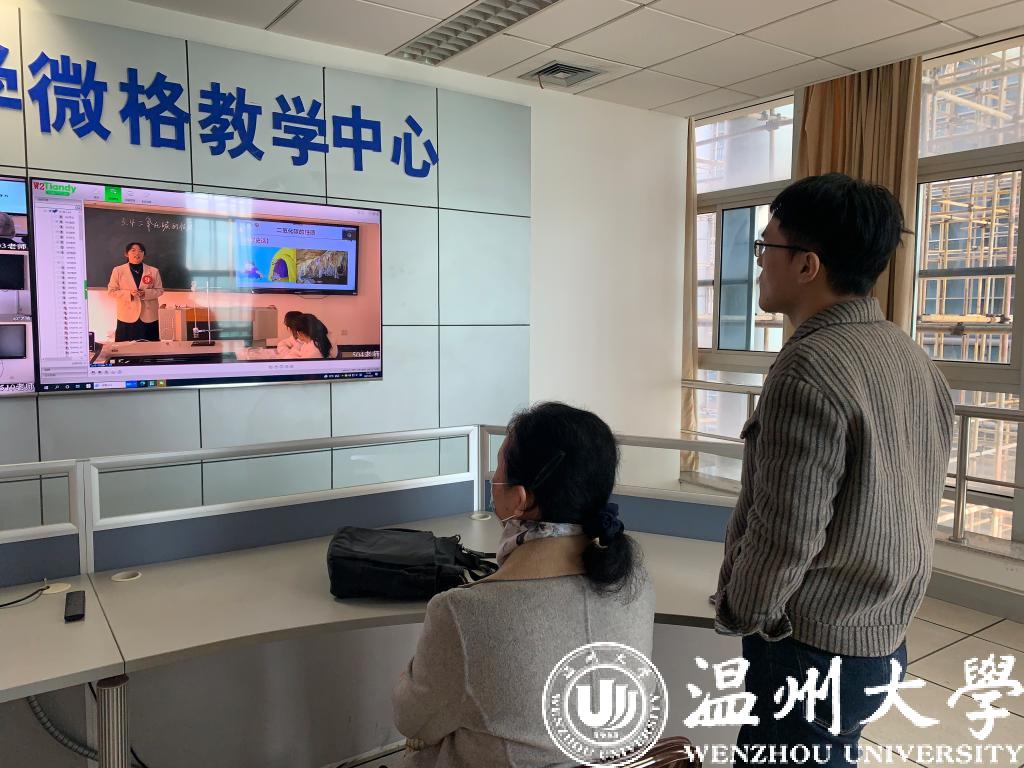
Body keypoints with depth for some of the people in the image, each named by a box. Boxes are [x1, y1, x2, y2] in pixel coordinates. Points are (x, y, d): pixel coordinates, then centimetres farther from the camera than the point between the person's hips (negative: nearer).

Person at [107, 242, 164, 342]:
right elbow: (111, 291, 3)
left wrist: (146, 293, -14)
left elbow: (159, 290, 6)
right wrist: (128, 293, -15)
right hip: (127, 317, -1)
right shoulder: (118, 270, 4)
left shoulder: (153, 271, 6)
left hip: (149, 317, 1)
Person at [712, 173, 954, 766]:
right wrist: (875, 601, 18)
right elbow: (914, 508, 10)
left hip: (811, 648, -8)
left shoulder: (809, 370, -26)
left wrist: (739, 613, -7)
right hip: (885, 638, 8)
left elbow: (785, 536, -24)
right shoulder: (913, 358, 3)